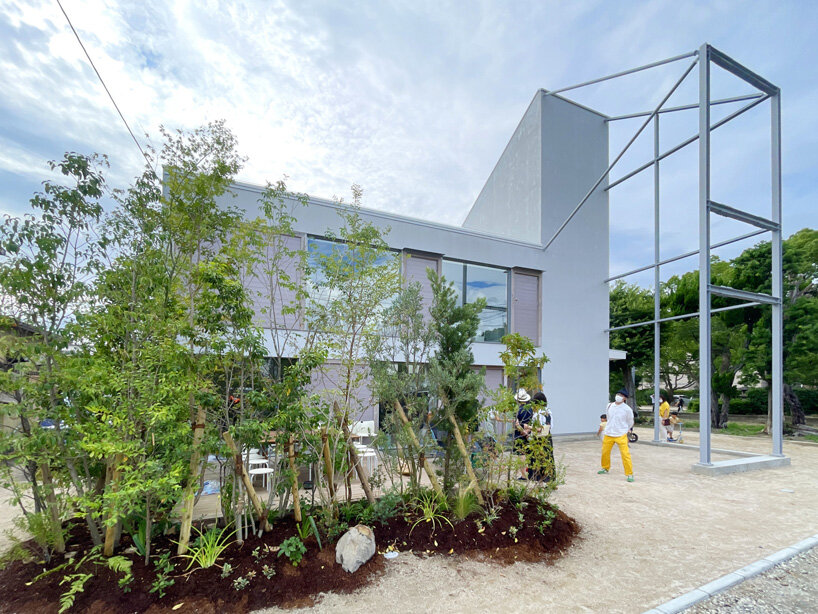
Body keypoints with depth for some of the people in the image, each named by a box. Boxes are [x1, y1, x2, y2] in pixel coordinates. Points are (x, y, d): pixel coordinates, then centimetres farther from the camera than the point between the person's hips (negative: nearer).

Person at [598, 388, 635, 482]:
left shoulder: (627, 409, -11)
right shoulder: (609, 405, 1)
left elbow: (630, 422, 4)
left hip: (621, 435, -4)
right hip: (608, 434, 5)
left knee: (625, 454, -10)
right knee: (605, 452, 14)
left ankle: (630, 474, 3)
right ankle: (605, 468, 35)